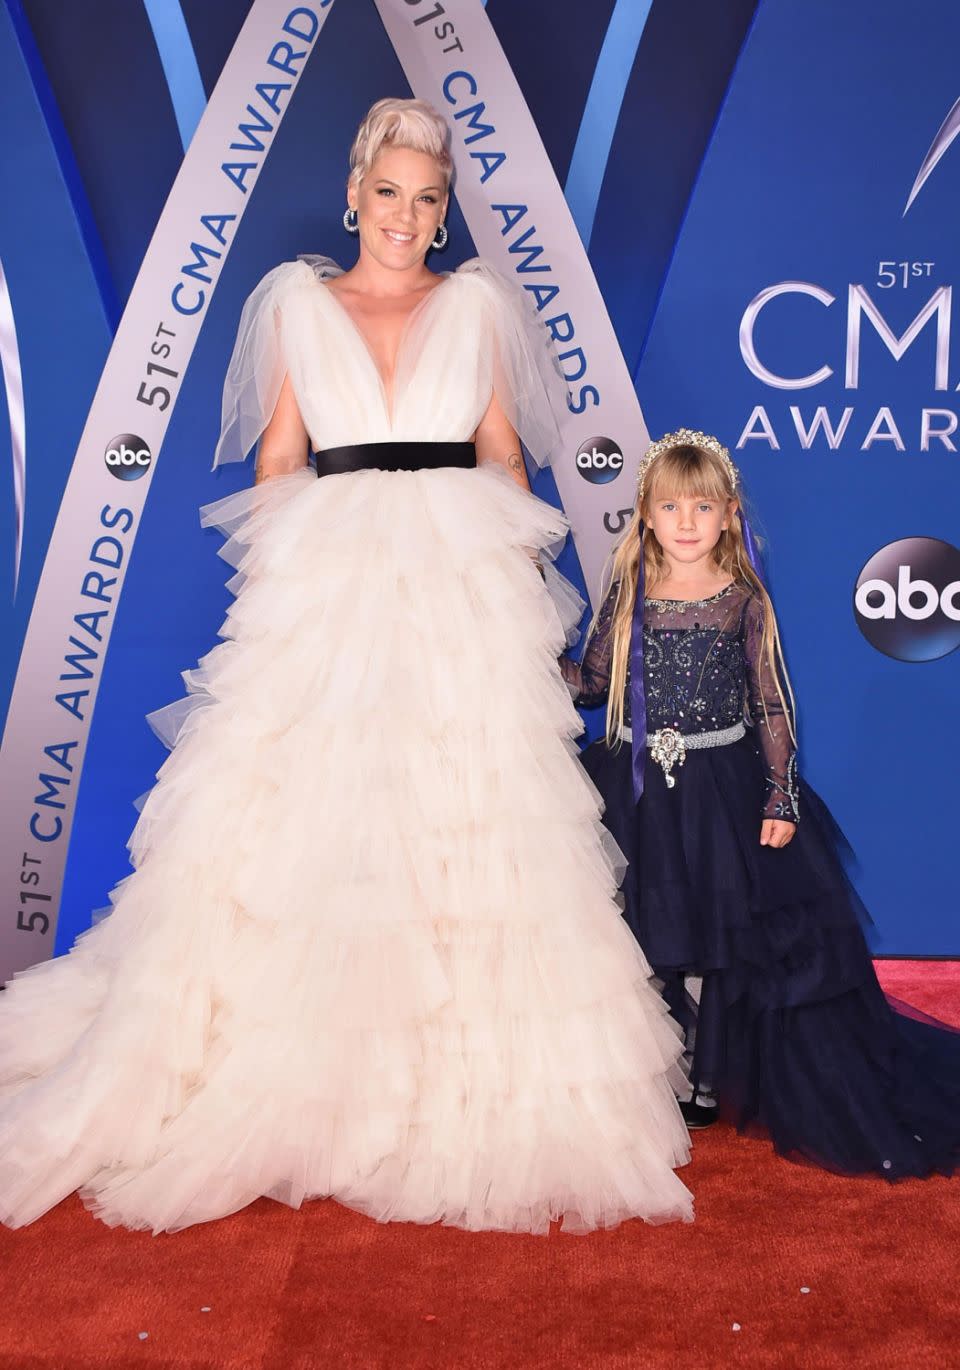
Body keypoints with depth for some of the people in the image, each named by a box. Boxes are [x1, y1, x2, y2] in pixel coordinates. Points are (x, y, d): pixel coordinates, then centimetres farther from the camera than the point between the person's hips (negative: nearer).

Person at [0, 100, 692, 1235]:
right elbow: (277, 455, 12)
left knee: (470, 815, -3)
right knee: (296, 809, -3)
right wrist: (271, 570, 3)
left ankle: (474, 1087, 10)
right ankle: (286, 1072, 11)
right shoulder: (295, 301, 12)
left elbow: (504, 448, 12)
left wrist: (525, 569, 4)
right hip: (324, 584, 0)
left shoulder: (478, 302, 13)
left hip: (464, 583, 0)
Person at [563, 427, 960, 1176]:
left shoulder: (744, 601, -3)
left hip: (720, 788, -2)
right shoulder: (629, 596, 3)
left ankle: (705, 1081, 20)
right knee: (645, 937, 6)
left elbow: (774, 706, -3)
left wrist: (780, 799, -8)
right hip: (637, 787, 2)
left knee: (713, 938, 3)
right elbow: (593, 681, 7)